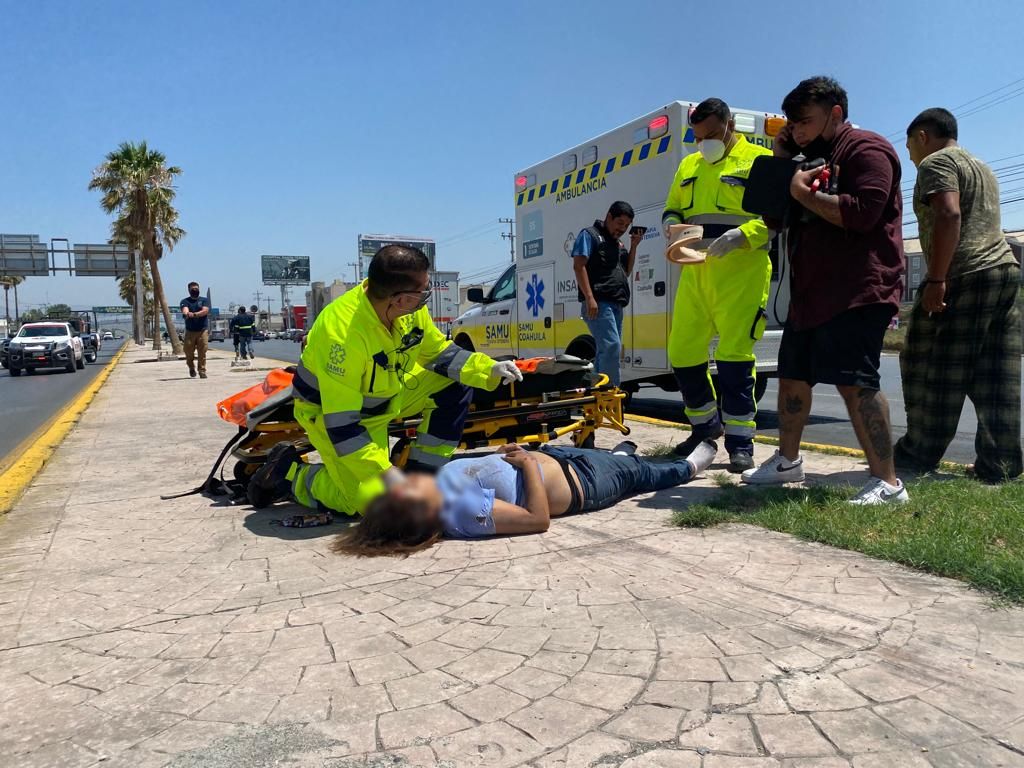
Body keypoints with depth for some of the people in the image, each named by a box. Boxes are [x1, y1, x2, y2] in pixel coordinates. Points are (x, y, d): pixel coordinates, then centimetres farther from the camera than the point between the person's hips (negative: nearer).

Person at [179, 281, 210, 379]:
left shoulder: (204, 300, 11)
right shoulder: (185, 301, 9)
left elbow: (205, 311, -8)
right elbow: (185, 311, -11)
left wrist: (193, 314, -21)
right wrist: (187, 314, -35)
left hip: (202, 330, -1)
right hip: (190, 331, 1)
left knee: (202, 353, -6)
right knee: (188, 352, 1)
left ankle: (202, 371, 0)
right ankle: (191, 368, 26)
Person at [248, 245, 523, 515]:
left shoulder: (411, 309, -17)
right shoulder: (342, 331, -37)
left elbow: (438, 351, 1)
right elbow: (339, 421, -34)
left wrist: (488, 369, -13)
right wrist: (384, 472, -32)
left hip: (386, 395, 7)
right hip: (327, 411, -7)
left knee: (456, 384, -3)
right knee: (370, 501, -14)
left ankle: (421, 473, 4)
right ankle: (286, 472, 7)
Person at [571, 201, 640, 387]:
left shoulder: (618, 244, 25)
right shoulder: (590, 235, 2)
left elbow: (626, 272, 25)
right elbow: (579, 266, -8)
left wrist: (633, 246, 13)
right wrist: (589, 297, -19)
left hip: (616, 305, 9)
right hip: (598, 303, -9)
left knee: (606, 350, 9)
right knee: (612, 346, -20)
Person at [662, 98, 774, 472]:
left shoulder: (759, 160, 2)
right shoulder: (688, 166, 21)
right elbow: (671, 209, 24)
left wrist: (742, 235, -22)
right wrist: (671, 224, -1)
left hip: (741, 272, -6)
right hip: (695, 272, 6)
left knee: (735, 356, -8)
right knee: (682, 354, 6)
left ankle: (740, 441, 3)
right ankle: (706, 424, 26)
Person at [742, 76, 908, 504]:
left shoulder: (867, 150, -8)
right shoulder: (813, 157, 21)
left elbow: (861, 213, -21)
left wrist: (803, 192, -14)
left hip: (856, 293, -10)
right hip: (811, 292, 10)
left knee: (855, 382, -15)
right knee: (792, 375, 14)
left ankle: (887, 483, -9)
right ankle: (787, 461, 28)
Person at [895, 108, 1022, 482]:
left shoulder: (936, 163, -3)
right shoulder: (981, 167, 27)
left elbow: (949, 216, -18)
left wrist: (935, 279, -22)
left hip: (964, 278, -9)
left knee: (933, 372, -2)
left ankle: (918, 455, 5)